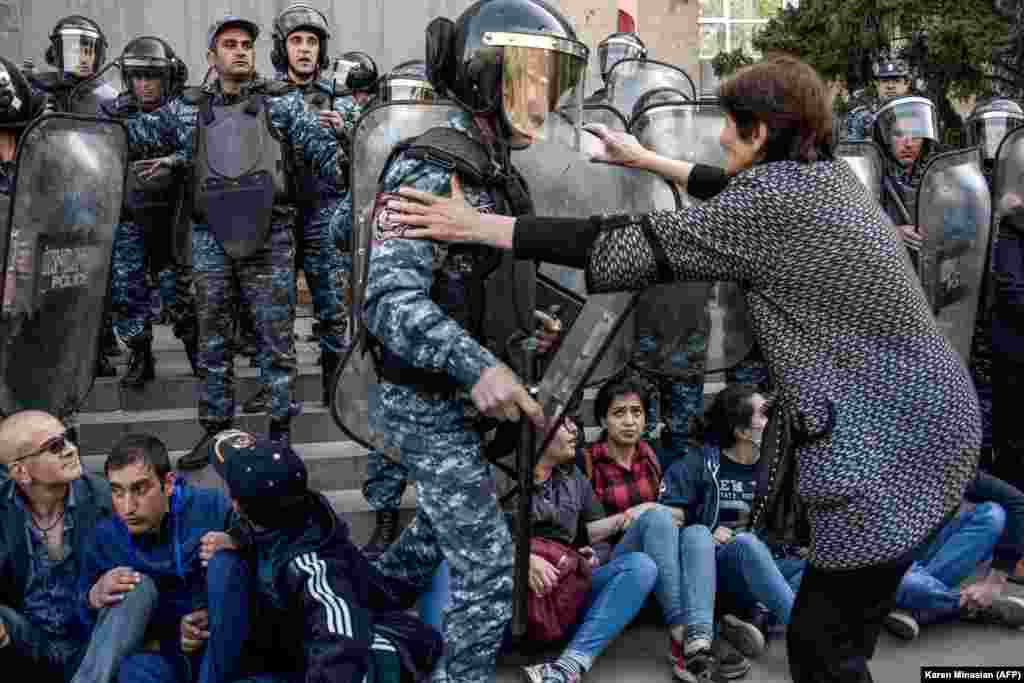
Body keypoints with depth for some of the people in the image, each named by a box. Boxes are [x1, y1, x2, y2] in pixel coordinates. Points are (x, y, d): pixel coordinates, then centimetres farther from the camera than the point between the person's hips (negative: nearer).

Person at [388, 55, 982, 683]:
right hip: (916, 418, 10)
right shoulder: (827, 173, 9)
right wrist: (647, 160, 35)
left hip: (894, 443, -10)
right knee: (839, 625, 19)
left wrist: (478, 226, -16)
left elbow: (638, 249, -19)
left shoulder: (777, 200, -18)